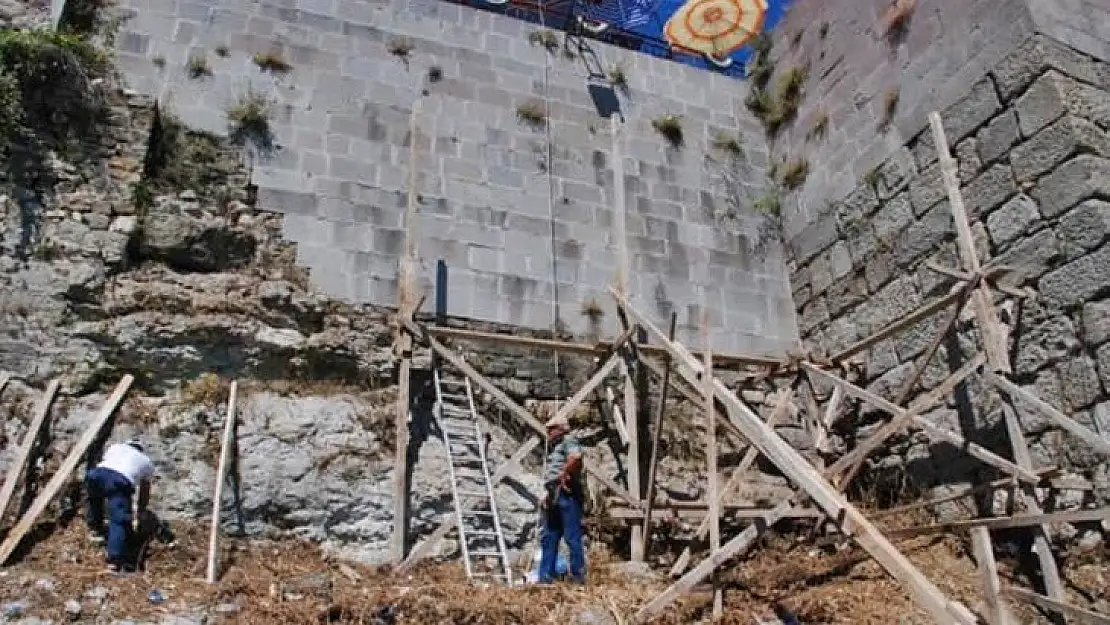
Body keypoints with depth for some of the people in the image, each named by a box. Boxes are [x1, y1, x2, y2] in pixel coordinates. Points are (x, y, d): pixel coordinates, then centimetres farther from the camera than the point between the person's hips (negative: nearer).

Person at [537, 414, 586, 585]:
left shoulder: (568, 441, -6)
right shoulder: (553, 447, 24)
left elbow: (576, 457, -28)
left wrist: (564, 476, -18)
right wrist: (547, 493, 20)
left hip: (567, 495, -10)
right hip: (553, 497, 10)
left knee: (572, 537, -5)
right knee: (548, 538, 10)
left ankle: (578, 576, 2)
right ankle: (546, 577, 15)